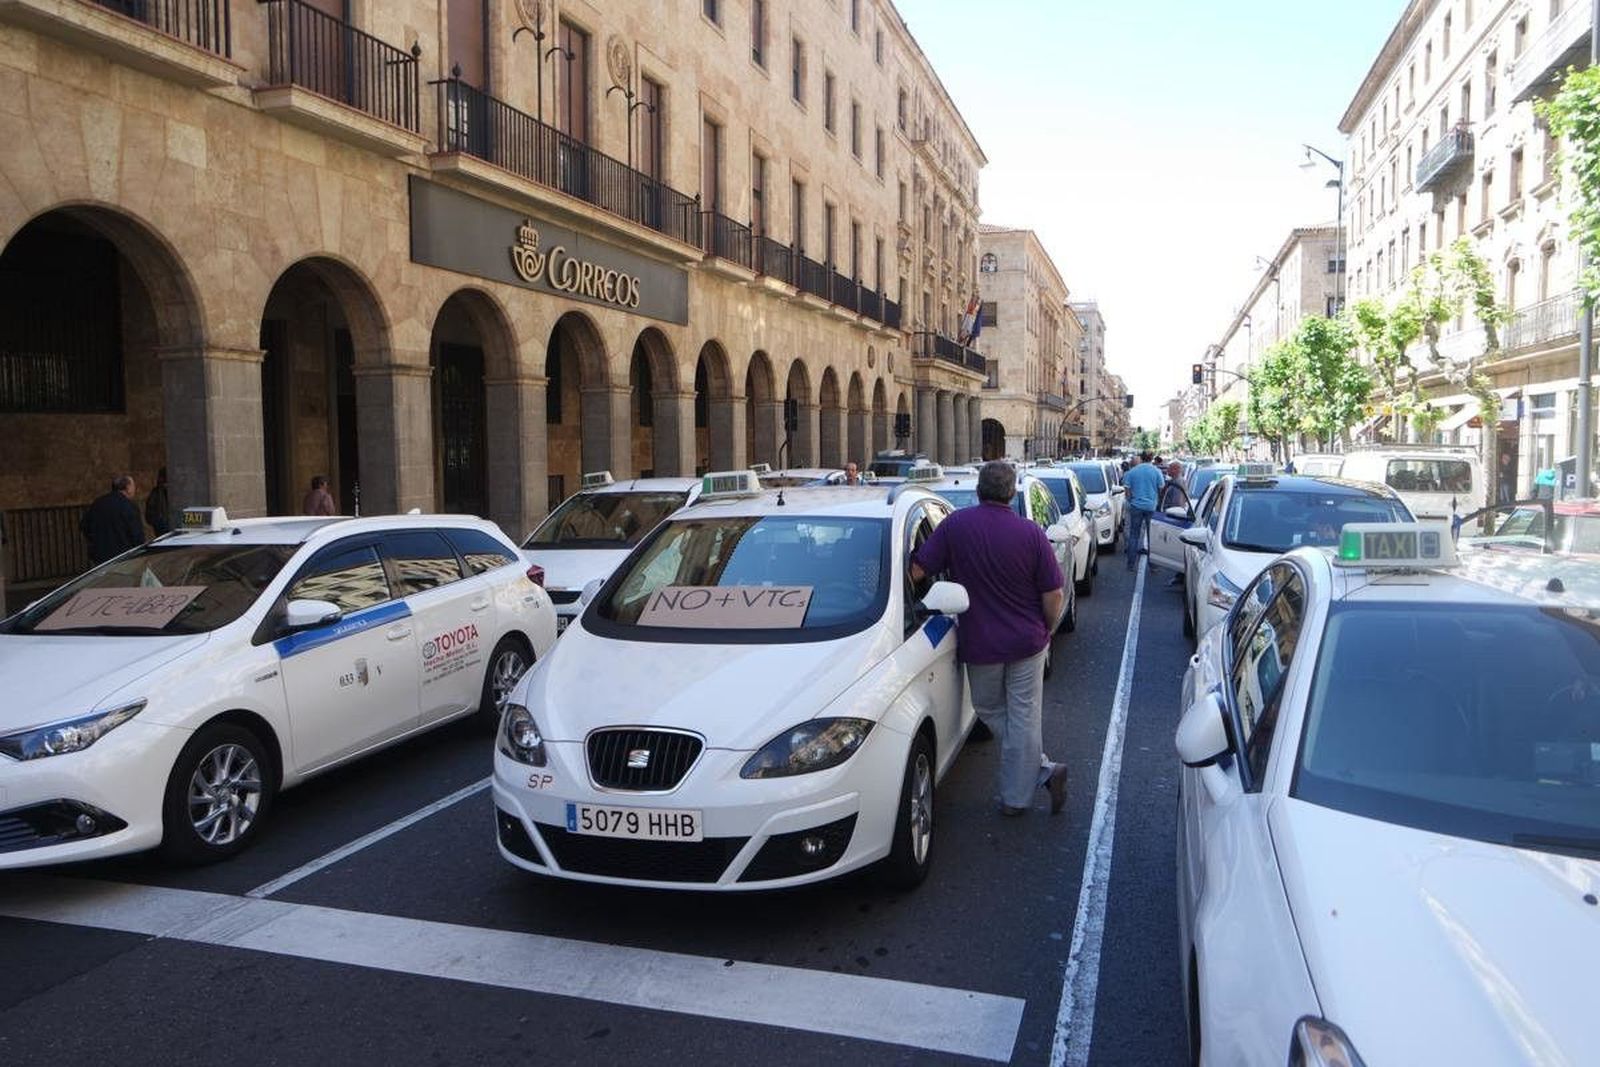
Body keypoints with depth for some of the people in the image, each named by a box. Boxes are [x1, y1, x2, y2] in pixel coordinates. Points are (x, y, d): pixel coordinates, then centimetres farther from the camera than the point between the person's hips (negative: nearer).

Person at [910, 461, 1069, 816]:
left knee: (990, 711, 19)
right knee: (1024, 716, 11)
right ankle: (1016, 797, 14)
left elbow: (917, 570, -11)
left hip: (979, 643, -1)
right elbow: (1054, 593, -7)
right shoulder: (1031, 533, -9)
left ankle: (1043, 770, 14)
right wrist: (1047, 629, 9)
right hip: (1027, 642, 1)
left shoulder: (955, 525, -10)